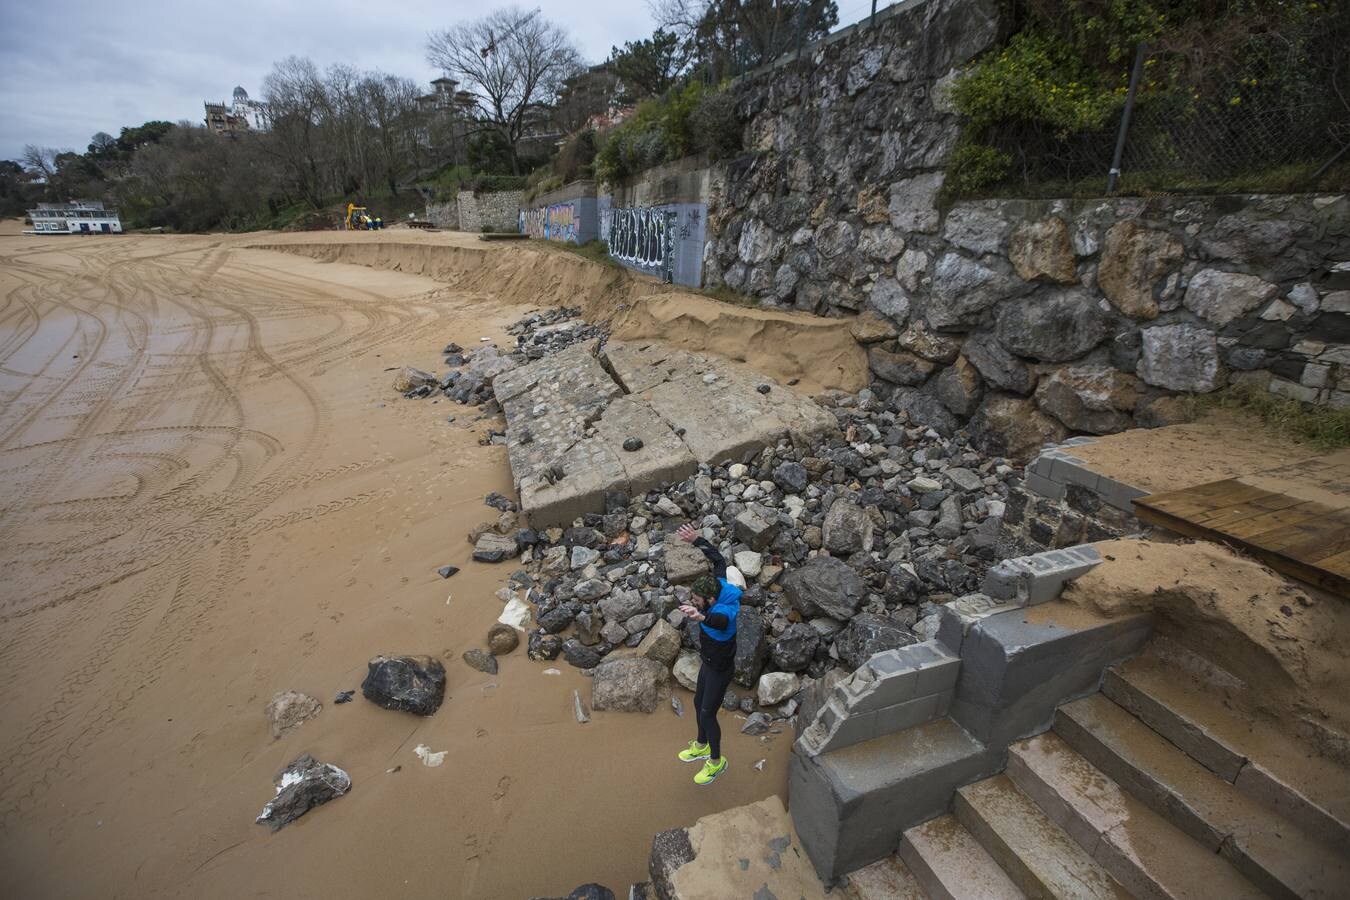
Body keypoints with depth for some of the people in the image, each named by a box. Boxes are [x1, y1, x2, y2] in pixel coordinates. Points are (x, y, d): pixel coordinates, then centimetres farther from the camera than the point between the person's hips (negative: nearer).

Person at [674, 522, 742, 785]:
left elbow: (719, 621, -67)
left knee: (707, 715, 9)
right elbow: (719, 561, -2)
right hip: (708, 662, 9)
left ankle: (716, 761, 37)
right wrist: (696, 540, 0)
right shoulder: (719, 586, -18)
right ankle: (701, 746, 52)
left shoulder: (725, 612, -41)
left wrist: (700, 617, -88)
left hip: (719, 670, -9)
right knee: (699, 703, 26)